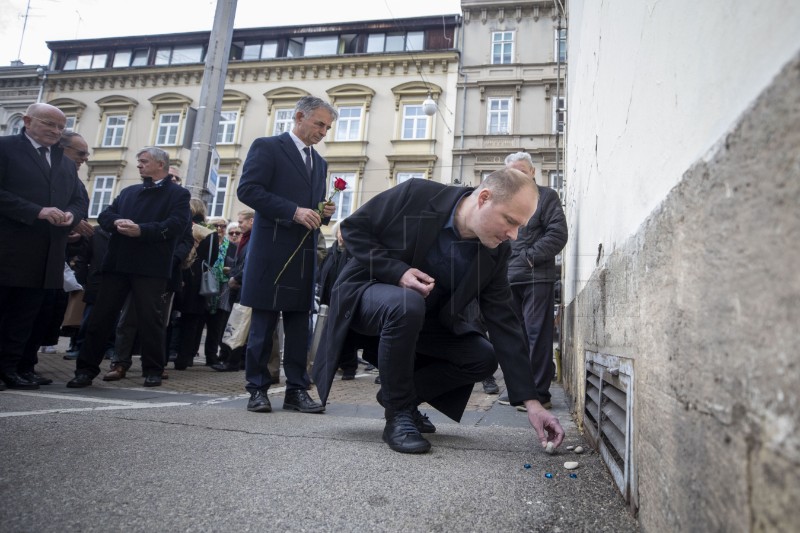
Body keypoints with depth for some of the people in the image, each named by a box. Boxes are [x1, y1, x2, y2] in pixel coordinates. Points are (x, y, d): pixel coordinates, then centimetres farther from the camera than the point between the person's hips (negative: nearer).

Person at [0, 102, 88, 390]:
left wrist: (71, 214, -8)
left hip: (46, 255, 5)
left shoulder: (66, 163, 19)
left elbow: (81, 200, 14)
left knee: (25, 314, 9)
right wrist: (37, 211, -20)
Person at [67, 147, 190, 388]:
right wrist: (117, 222, -8)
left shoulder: (178, 194, 3)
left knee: (150, 319, -1)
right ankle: (86, 368, 13)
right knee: (101, 315, 5)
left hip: (151, 267, -5)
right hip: (117, 263, 6)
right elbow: (104, 215, 15)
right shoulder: (128, 191, 23)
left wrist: (141, 230, -20)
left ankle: (152, 370, 10)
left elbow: (176, 225, -12)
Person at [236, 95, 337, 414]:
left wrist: (323, 212, 1)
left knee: (299, 324, 6)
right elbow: (248, 189, -11)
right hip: (272, 249, -6)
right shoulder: (267, 147, 1)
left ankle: (296, 390, 12)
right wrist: (293, 211, -19)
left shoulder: (320, 163, 21)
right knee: (263, 323, 1)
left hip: (305, 253, 6)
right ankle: (257, 389, 11)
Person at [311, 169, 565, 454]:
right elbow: (353, 227, -15)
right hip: (366, 291, -4)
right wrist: (397, 272, -28)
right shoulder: (417, 194, -24)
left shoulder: (495, 252, -12)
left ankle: (399, 394, 7)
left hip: (423, 321, 5)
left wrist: (531, 402, -16)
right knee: (407, 304, -37)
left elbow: (504, 323, -12)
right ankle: (398, 414, -17)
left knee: (483, 357, -11)